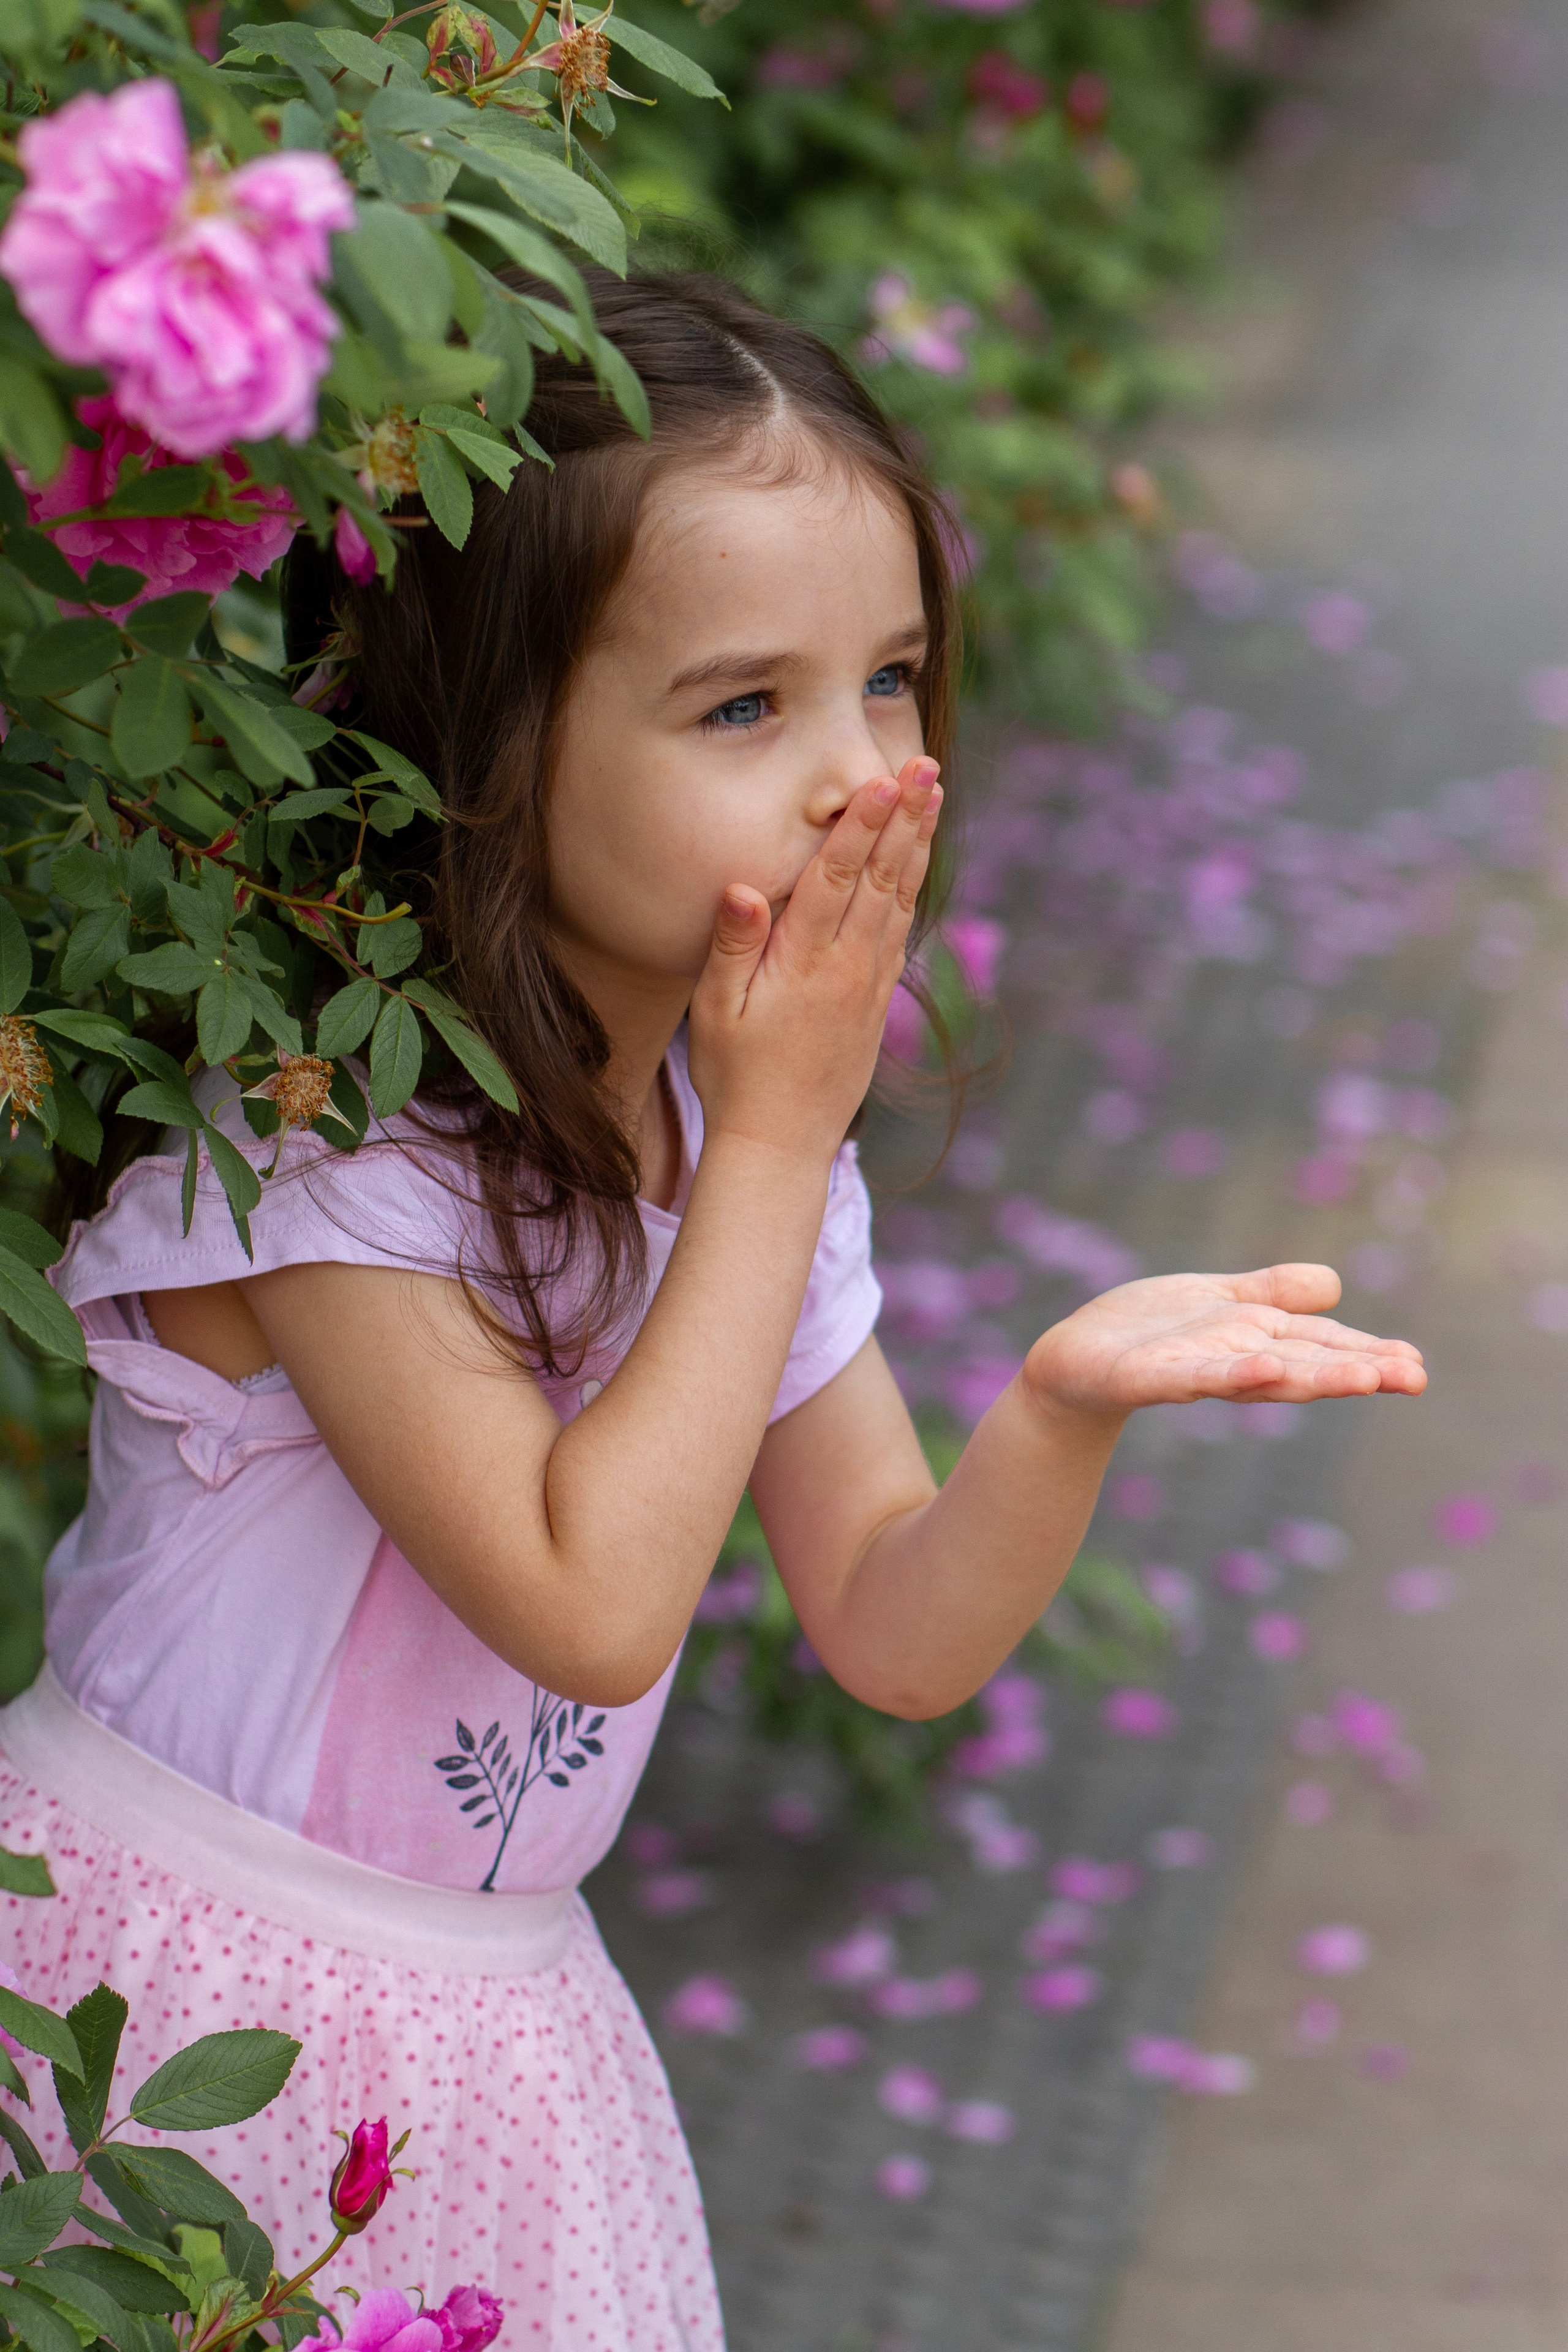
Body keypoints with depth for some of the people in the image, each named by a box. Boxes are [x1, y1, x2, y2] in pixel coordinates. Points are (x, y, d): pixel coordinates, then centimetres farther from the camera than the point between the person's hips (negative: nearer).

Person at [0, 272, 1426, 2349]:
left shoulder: (745, 1129, 1)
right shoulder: (322, 1149, -22)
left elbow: (895, 1636, 0)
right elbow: (592, 1606, -28)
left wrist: (1065, 1405, -21)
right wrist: (777, 1143, -23)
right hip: (185, 1982, -6)